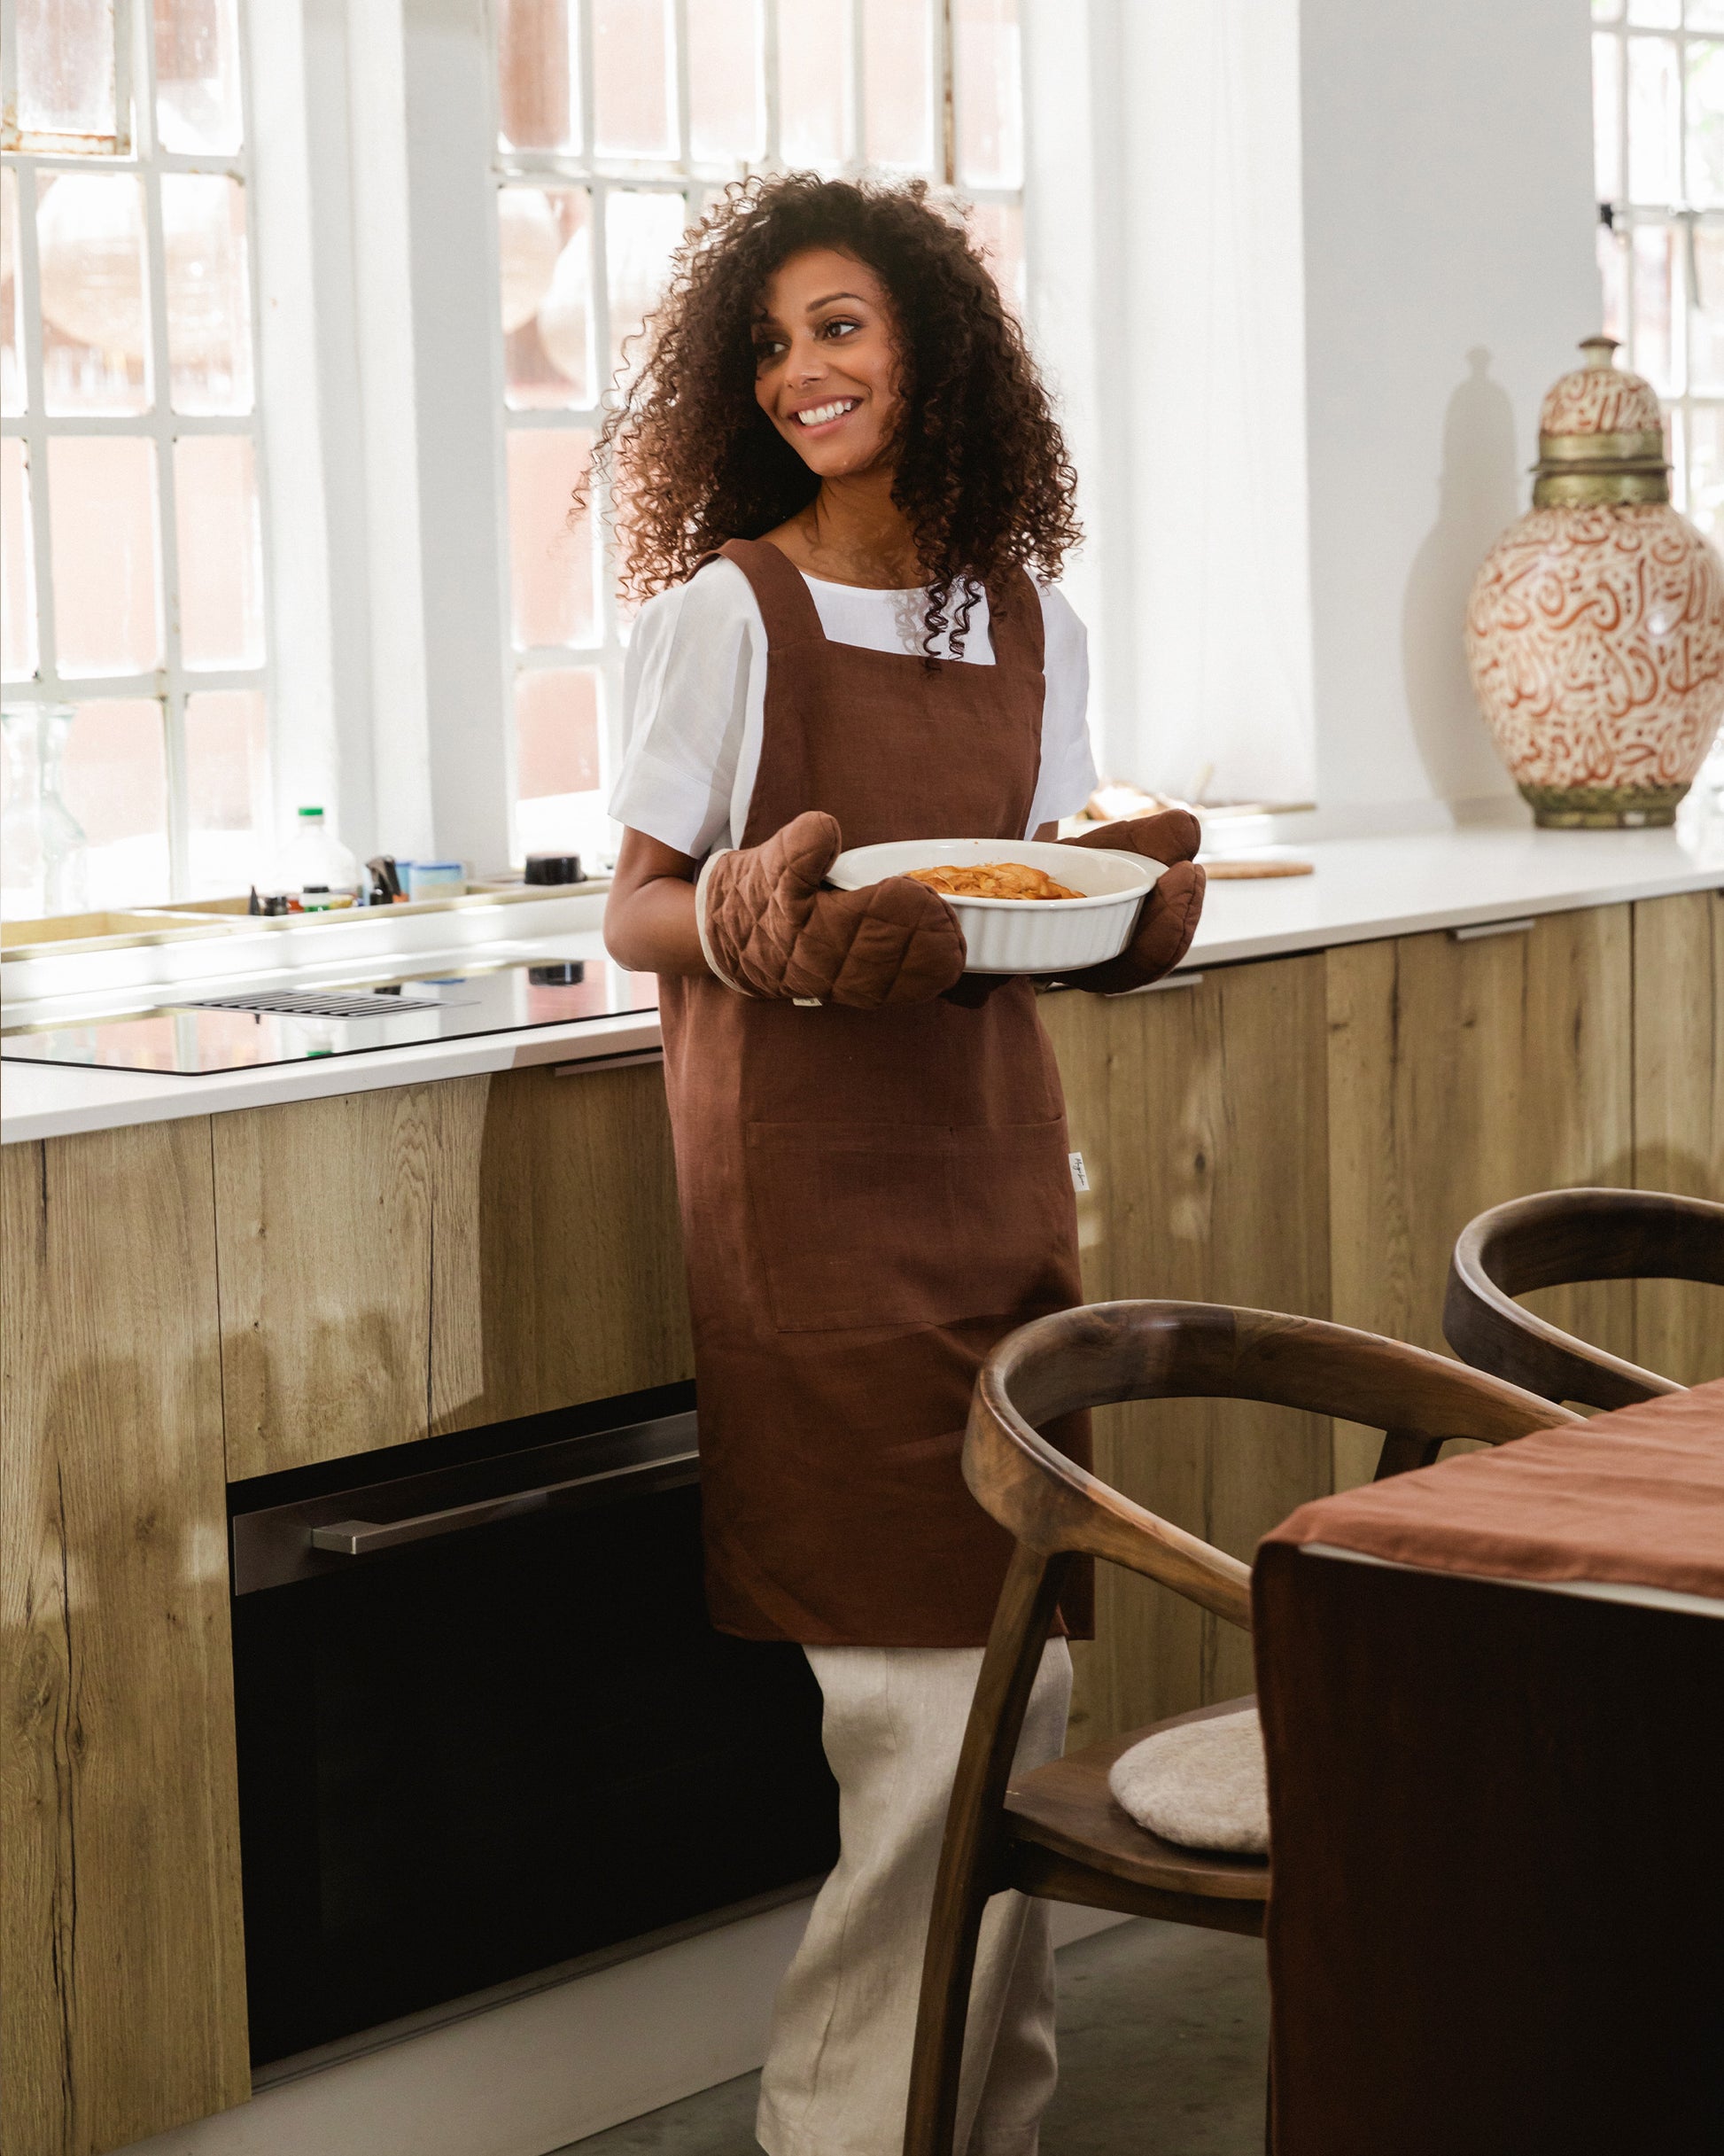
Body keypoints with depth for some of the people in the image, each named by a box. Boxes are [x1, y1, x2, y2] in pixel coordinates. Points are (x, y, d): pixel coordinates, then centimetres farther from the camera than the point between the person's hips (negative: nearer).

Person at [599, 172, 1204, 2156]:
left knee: (1026, 1664, 8)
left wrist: (1134, 901, -6)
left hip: (991, 1151, 6)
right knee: (929, 1685, -9)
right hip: (808, 1176, -5)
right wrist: (750, 919, -25)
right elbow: (634, 911, -4)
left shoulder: (1030, 623, 10)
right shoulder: (725, 610, -4)